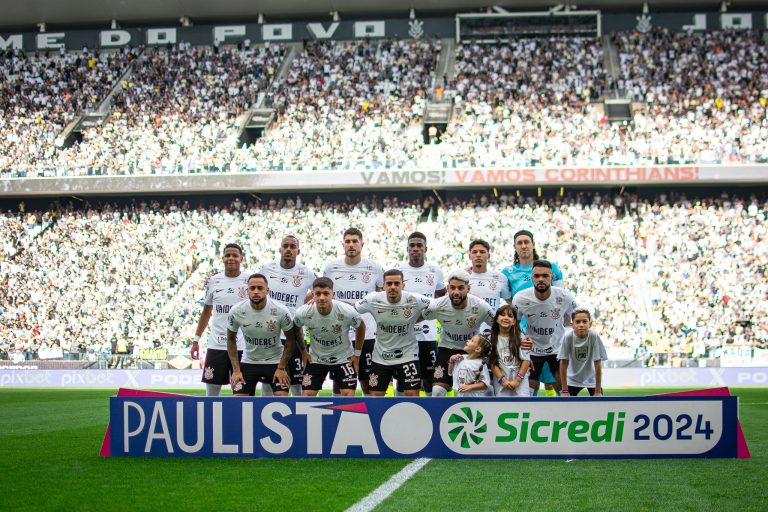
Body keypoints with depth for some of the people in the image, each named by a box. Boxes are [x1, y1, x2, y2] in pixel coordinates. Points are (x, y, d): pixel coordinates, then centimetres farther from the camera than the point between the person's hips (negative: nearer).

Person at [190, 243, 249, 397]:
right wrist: (196, 340, 11)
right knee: (211, 391, 4)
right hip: (216, 345, 2)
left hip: (242, 347, -2)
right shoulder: (213, 281, 7)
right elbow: (207, 311, 16)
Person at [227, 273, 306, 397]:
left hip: (275, 362, -1)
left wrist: (281, 368, -9)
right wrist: (236, 370, -4)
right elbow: (231, 339, 0)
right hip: (248, 362, 2)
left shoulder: (281, 311, -19)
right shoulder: (236, 311, -15)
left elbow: (290, 340, -6)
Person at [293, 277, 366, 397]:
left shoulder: (347, 311, -27)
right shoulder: (303, 313, -23)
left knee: (348, 395, -10)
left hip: (343, 359, -1)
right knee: (307, 395, -3)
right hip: (316, 359, 1)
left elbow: (360, 327, -4)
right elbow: (296, 329, 2)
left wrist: (357, 354, 0)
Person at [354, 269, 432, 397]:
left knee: (412, 394, -7)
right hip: (381, 356, 2)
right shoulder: (373, 300, -14)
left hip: (407, 354, -2)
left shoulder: (415, 300, -18)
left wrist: (415, 320, -6)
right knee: (375, 395, 7)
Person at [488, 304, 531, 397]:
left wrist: (517, 380, -10)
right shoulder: (492, 339, 2)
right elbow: (492, 362, -1)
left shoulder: (520, 338, -1)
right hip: (501, 383, 1)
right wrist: (502, 380, -11)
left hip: (520, 382, -1)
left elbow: (526, 360, -3)